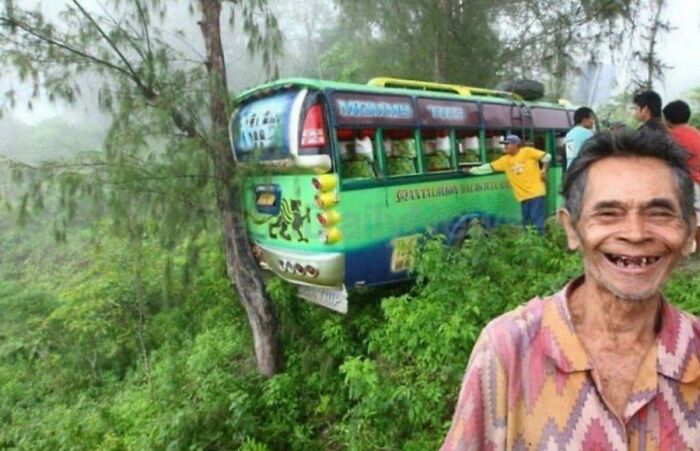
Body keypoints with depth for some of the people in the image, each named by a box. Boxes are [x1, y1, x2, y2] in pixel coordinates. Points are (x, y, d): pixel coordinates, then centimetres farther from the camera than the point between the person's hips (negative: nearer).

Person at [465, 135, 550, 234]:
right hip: (523, 195, 5)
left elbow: (547, 156, -3)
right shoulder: (505, 160, 8)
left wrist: (543, 171, -10)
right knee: (526, 221, 8)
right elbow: (489, 167, 8)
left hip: (536, 192, -5)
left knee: (537, 219, -7)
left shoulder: (527, 152, -5)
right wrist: (471, 170, 5)